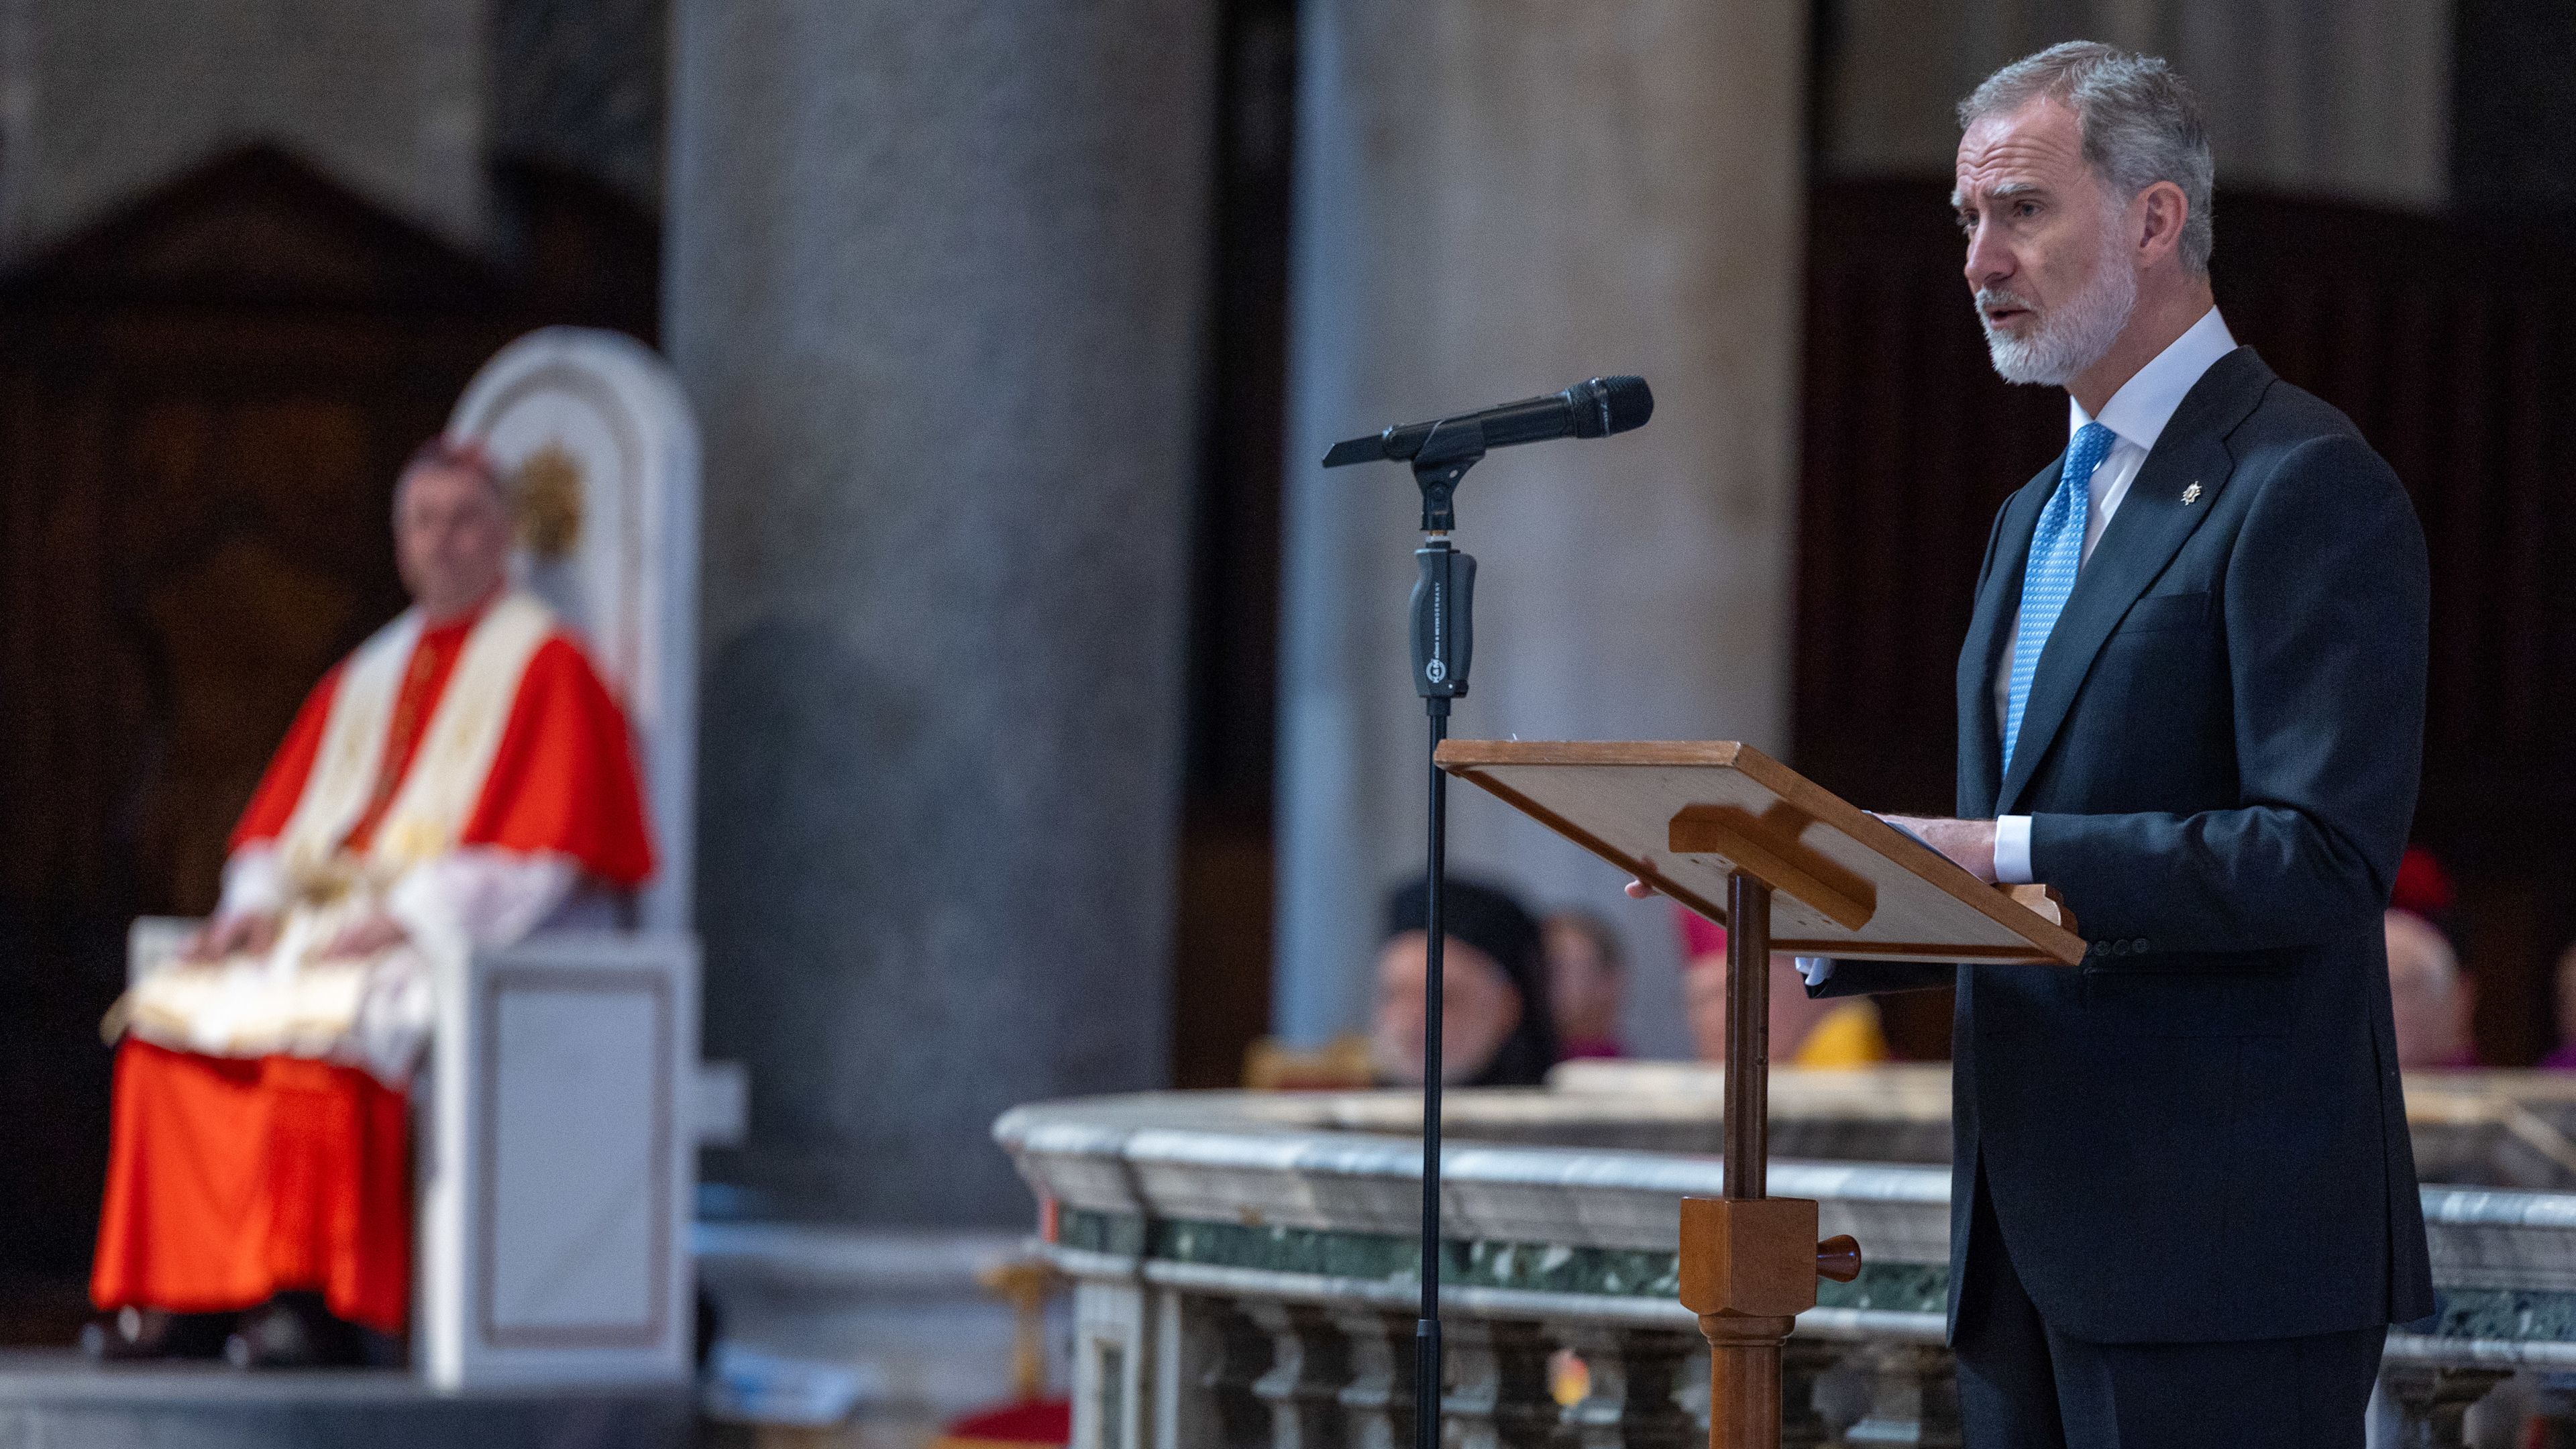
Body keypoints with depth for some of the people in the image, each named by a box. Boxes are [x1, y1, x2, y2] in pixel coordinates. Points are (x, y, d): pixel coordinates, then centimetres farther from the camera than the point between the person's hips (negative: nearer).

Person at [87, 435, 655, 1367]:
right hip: (325, 930, 7)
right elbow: (281, 816, 20)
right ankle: (189, 1292, -21)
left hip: (473, 942, -7)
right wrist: (256, 902, -3)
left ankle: (318, 1301, -34)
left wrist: (404, 919, -19)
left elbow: (543, 838, -11)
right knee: (167, 1022, -17)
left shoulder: (543, 664, -1)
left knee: (321, 1024, -37)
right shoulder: (367, 677, 20)